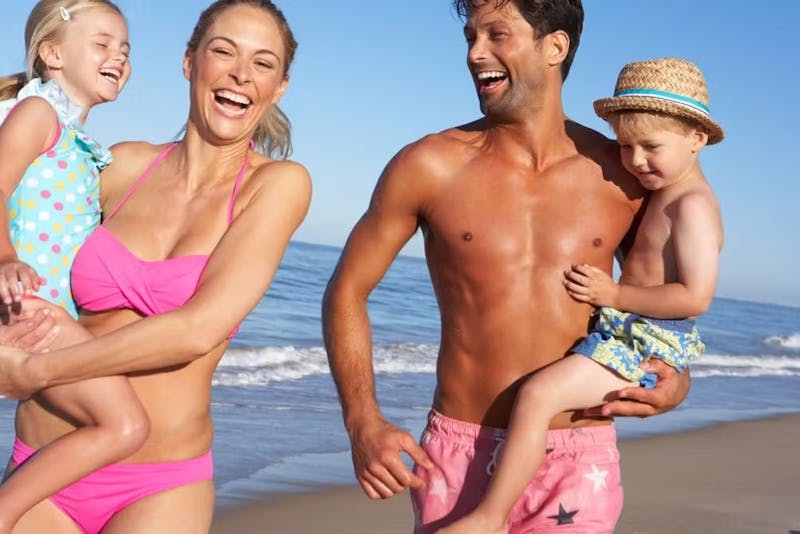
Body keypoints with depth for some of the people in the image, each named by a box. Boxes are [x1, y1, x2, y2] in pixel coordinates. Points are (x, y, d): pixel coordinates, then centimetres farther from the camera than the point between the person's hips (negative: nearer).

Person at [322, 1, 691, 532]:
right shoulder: (430, 166, -5)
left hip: (578, 464, 1)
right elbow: (346, 292, 2)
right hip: (458, 455, 0)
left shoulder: (623, 176, -1)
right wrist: (364, 424, -8)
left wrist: (676, 378, -5)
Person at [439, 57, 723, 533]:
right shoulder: (665, 193, 13)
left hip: (646, 344, -12)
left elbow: (695, 297, -24)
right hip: (627, 334, 12)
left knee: (538, 393, -26)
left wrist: (613, 295, -21)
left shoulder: (692, 206, -17)